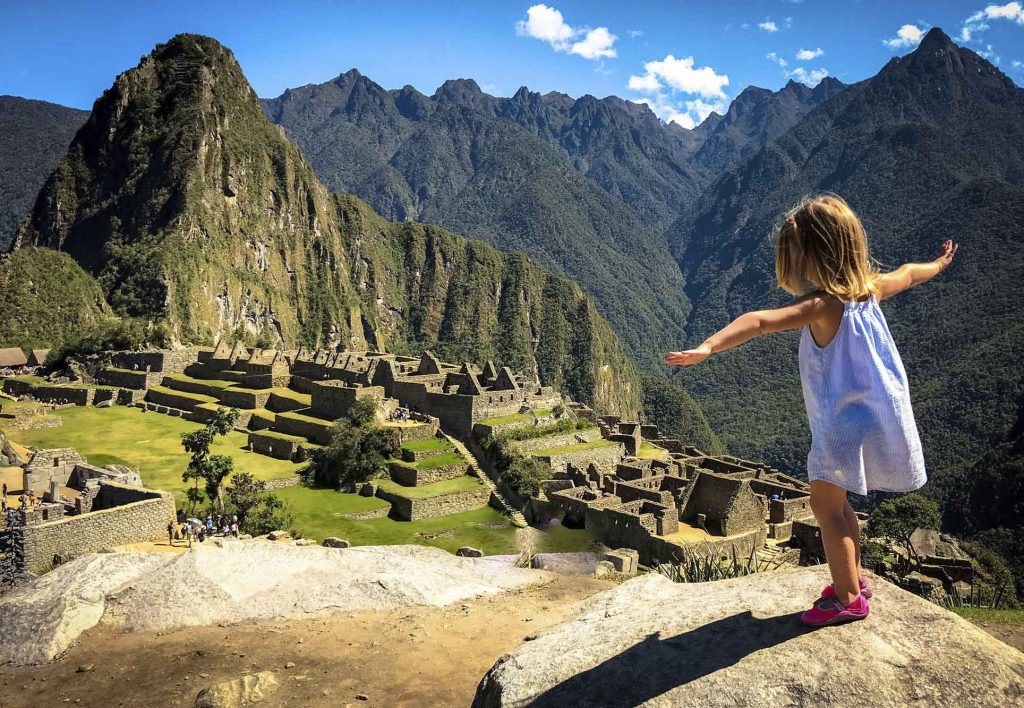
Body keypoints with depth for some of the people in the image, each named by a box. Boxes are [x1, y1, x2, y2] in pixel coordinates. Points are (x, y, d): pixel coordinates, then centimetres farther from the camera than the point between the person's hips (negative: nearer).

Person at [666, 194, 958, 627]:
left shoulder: (822, 304, -23)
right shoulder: (868, 289, 2)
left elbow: (760, 322, -39)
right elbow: (908, 274, 24)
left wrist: (708, 348, -51)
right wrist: (939, 264, 46)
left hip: (845, 421, -9)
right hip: (876, 413, 9)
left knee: (826, 507, 2)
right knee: (835, 503, 20)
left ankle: (848, 598, 11)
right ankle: (852, 580, 32)